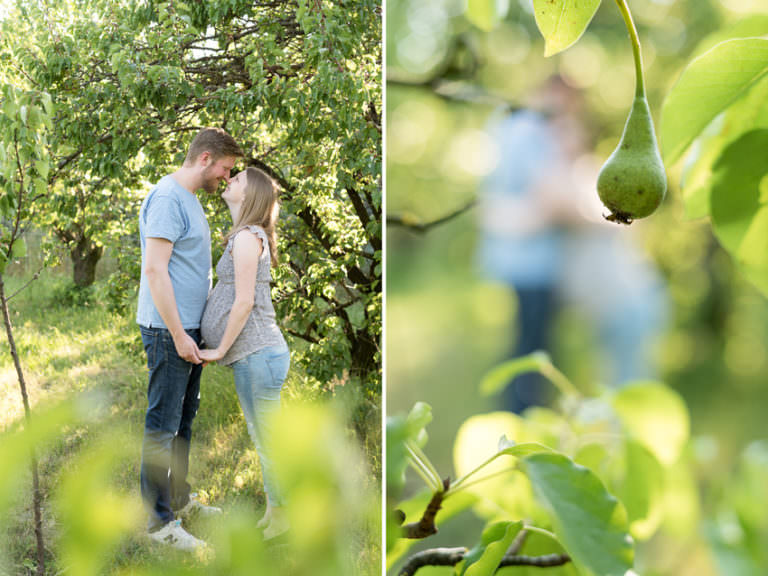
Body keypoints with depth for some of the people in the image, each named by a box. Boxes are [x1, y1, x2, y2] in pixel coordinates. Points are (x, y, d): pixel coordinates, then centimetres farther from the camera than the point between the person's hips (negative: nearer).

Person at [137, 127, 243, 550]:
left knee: (183, 420, 18)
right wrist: (178, 334, -21)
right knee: (162, 426, -3)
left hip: (188, 329, 10)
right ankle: (159, 519, 3)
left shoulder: (188, 199, 16)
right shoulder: (167, 198, -16)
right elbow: (155, 270, -21)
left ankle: (179, 498, 31)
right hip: (169, 330, -10)